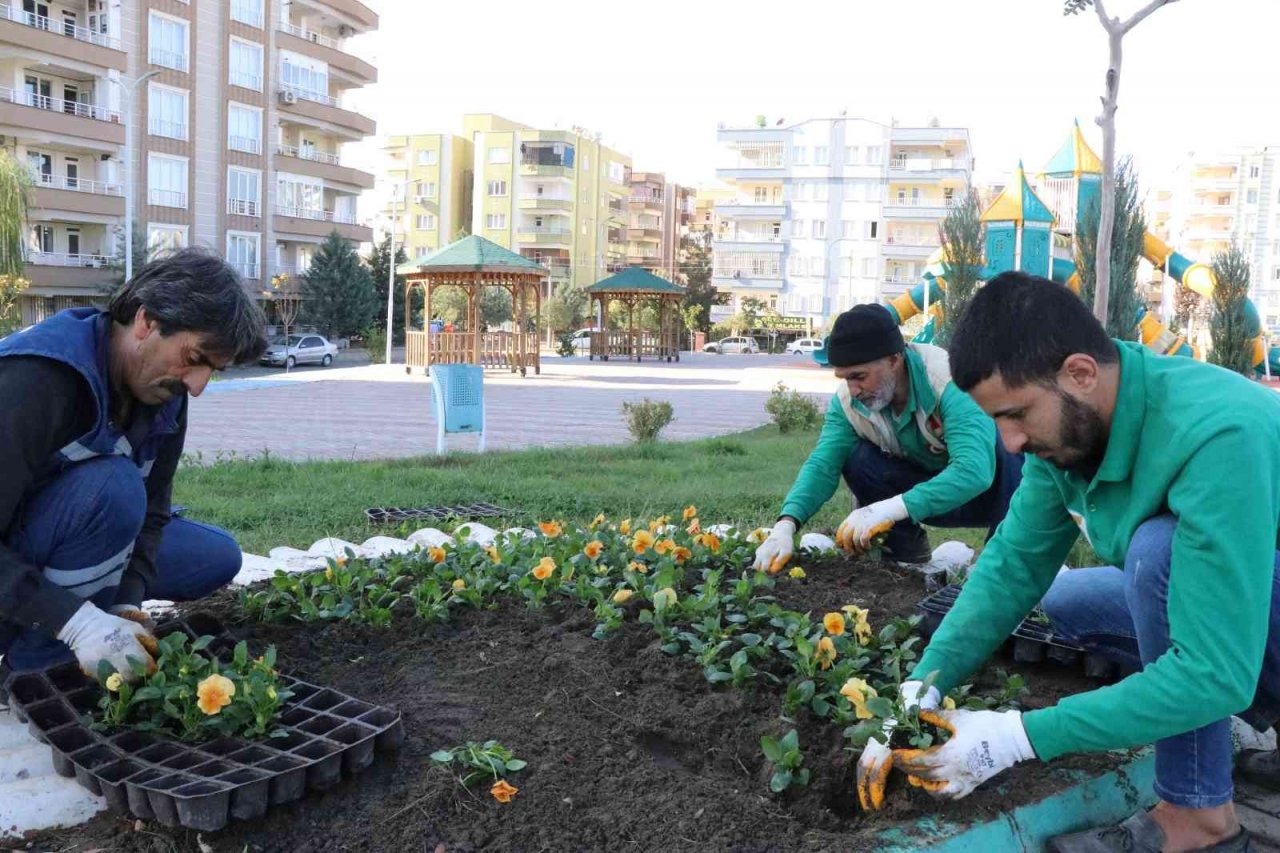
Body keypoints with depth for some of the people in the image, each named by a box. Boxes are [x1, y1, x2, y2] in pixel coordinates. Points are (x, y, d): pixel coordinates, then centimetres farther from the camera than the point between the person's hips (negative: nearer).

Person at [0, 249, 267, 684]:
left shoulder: (164, 389, -6)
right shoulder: (37, 378, -31)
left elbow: (150, 507, -4)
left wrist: (128, 604, -18)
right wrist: (77, 620, -39)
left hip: (54, 553, 8)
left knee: (217, 556, 3)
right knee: (113, 486, -32)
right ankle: (35, 659, -16)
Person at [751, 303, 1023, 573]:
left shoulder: (948, 382, -35)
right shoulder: (847, 399, -18)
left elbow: (974, 470, -46)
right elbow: (823, 464, -21)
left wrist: (888, 509, -54)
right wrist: (786, 525, -39)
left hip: (993, 483, -4)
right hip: (922, 486, 4)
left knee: (1004, 442, -35)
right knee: (855, 456, -23)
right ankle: (904, 546, -2)